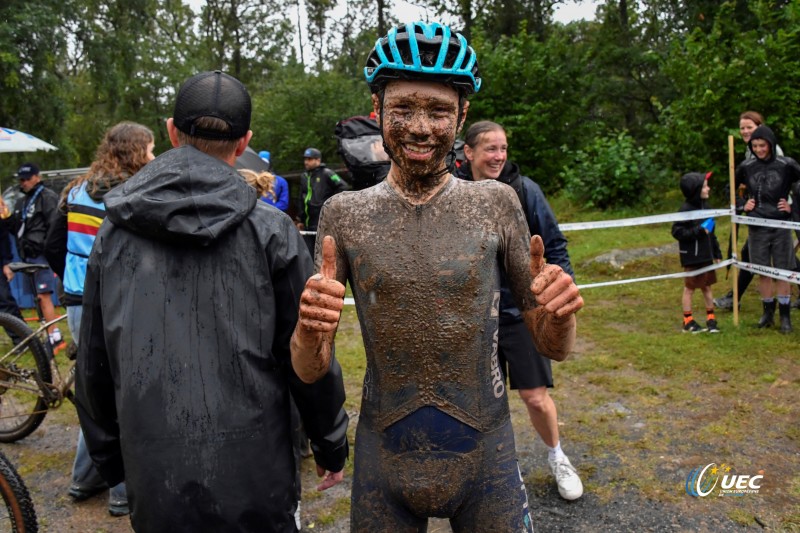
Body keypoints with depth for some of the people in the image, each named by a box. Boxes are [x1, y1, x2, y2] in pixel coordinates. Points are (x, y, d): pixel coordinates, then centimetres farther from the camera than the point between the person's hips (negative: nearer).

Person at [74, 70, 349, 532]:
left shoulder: (114, 233, -2)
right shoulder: (269, 230, -12)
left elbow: (94, 365, 5)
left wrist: (109, 458, 18)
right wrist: (332, 445, 7)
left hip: (153, 482, 3)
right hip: (252, 479, -2)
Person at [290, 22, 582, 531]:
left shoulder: (496, 203, -5)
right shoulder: (344, 214, -5)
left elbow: (553, 347, 0)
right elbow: (310, 371, -3)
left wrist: (559, 313, -21)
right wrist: (310, 326, -24)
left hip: (485, 460, 0)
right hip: (383, 466, 1)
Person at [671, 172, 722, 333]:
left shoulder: (705, 205, 8)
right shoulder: (685, 209, -16)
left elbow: (711, 233, 15)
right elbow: (677, 232, -21)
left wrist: (717, 253, 15)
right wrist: (699, 230, -21)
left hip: (706, 256, 7)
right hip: (692, 258, -7)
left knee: (707, 286, 14)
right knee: (689, 288, 5)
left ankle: (711, 319, 25)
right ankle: (688, 321, 17)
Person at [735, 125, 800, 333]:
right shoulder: (746, 167, 0)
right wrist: (743, 204, 5)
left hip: (781, 226, -2)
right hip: (757, 227, 2)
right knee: (763, 272, 8)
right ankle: (768, 312, 22)